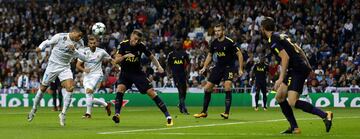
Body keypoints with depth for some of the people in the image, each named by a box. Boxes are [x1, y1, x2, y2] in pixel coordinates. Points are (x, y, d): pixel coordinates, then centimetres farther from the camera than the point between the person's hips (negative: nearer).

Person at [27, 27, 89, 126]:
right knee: (43, 88, 7)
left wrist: (74, 50, -29)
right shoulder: (60, 37, -15)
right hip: (53, 65, -2)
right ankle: (34, 108, 30)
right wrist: (40, 48, -22)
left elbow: (84, 58, -14)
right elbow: (47, 42, -3)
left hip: (65, 68, 2)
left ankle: (63, 113, -9)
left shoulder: (79, 43, -7)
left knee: (70, 88, -18)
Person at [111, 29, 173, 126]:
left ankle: (168, 116, -4)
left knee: (151, 92, -9)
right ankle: (117, 114, -26)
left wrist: (158, 66, -12)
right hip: (125, 73, 0)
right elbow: (116, 61, -17)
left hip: (138, 73, 0)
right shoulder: (123, 45, -13)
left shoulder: (141, 46, -10)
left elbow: (151, 57, 5)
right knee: (120, 88, -28)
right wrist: (125, 56, -36)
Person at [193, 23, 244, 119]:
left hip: (229, 67, -6)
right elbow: (210, 55, 16)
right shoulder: (214, 43, -1)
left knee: (227, 86, -27)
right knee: (207, 88, 2)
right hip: (218, 66, 6)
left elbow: (239, 54, -11)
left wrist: (240, 69, -16)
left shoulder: (229, 42, -17)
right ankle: (204, 112, 16)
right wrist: (204, 67, 6)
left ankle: (227, 113, -21)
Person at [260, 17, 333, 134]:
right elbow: (298, 49, 21)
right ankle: (294, 128, 8)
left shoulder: (273, 40, -10)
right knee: (279, 97, 10)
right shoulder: (281, 36, 18)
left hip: (297, 70, -10)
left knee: (292, 102, -18)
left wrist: (281, 78, -21)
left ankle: (324, 115, -19)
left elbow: (285, 57, -21)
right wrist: (308, 66, 25)